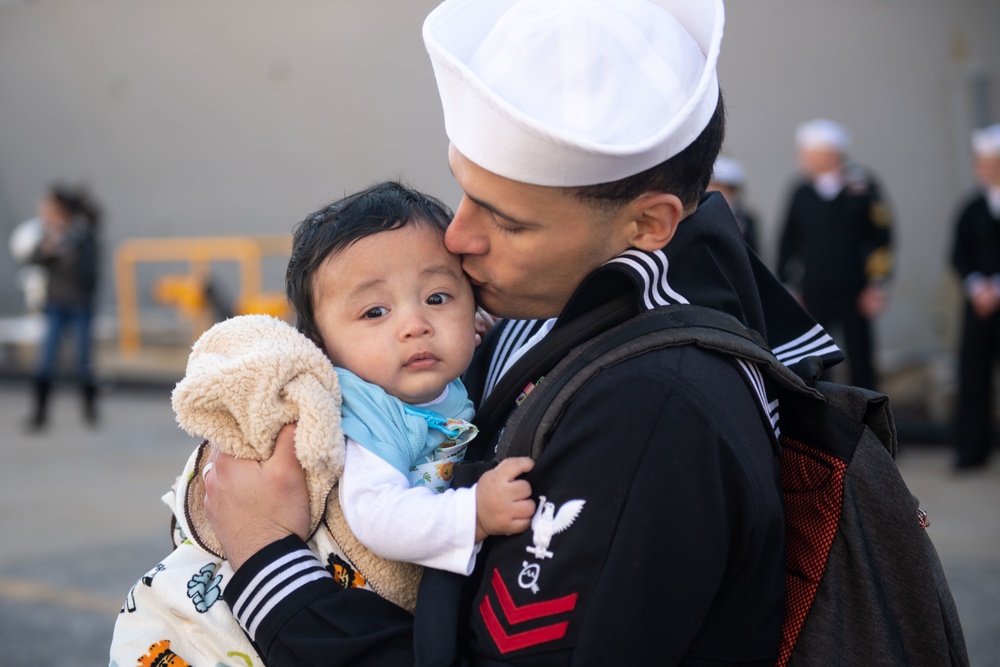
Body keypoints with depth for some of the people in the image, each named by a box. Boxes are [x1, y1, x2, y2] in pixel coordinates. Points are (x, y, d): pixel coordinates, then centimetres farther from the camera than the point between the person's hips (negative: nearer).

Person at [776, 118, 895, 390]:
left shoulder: (862, 185, -4)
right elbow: (789, 241, 7)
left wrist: (876, 285, -5)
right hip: (813, 293, 2)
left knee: (860, 360, 7)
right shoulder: (802, 189, 2)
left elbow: (881, 238, -3)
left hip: (854, 293, -2)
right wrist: (788, 286, 5)